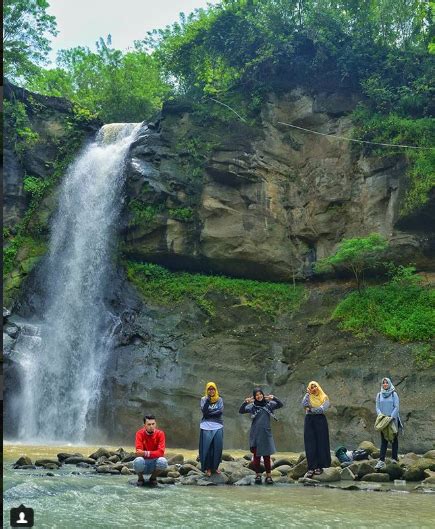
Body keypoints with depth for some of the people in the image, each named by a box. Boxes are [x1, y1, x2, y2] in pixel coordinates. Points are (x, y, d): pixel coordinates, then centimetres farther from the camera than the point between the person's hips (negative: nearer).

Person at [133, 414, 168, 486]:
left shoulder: (160, 434, -9)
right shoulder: (140, 433, -10)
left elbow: (161, 452, -19)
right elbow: (138, 452, -20)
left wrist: (146, 453, -32)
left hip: (154, 462, 1)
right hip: (144, 463, -1)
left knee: (163, 461, -32)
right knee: (138, 461, -35)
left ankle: (153, 478, 1)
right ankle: (140, 478, 0)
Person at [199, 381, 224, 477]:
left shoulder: (219, 399, 5)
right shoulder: (204, 399, 4)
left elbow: (220, 411, -7)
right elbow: (204, 411, -10)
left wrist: (209, 414, -11)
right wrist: (208, 400, -16)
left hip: (218, 427, 1)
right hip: (206, 427, -1)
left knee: (217, 447, 2)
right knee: (207, 447, -1)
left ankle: (215, 467, 15)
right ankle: (208, 468, 8)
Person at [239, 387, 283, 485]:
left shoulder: (269, 404, 4)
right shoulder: (252, 406, 1)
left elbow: (281, 405, -2)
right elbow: (241, 411, -5)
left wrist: (274, 398, -19)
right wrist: (245, 402, -23)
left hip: (266, 434, 0)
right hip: (255, 434, 0)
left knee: (266, 455, 2)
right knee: (256, 455, 5)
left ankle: (268, 476, 8)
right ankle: (258, 475, 14)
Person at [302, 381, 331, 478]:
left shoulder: (324, 398, 6)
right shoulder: (308, 397, 11)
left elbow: (322, 409, -11)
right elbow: (304, 404, -10)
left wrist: (311, 409, -7)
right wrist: (308, 393, -7)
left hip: (320, 421, -2)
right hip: (309, 421, 2)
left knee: (321, 443, -2)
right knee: (310, 444, -3)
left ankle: (320, 466, 5)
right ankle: (311, 468, -3)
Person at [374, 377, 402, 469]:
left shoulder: (394, 394, -1)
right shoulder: (379, 395, 7)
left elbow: (396, 407, -5)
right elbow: (377, 407, 6)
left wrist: (391, 417, -14)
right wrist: (381, 415, -12)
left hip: (393, 420, -2)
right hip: (383, 420, 2)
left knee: (394, 439, 4)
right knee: (383, 440, -1)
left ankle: (395, 459, 11)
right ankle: (382, 460, -5)